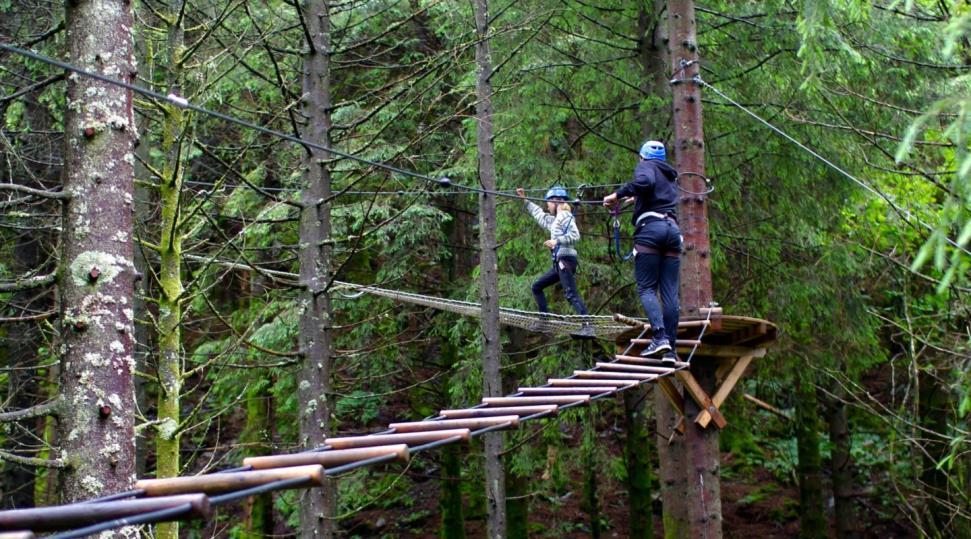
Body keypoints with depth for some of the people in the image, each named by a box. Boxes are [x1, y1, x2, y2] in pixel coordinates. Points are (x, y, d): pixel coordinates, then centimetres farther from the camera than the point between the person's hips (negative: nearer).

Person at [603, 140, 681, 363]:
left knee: (646, 288, -5)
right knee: (670, 292, 1)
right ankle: (670, 348, -5)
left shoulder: (645, 166, 8)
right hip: (673, 229, 6)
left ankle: (660, 336, -23)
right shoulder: (670, 176, 29)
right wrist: (636, 198, 54)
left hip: (650, 228, -6)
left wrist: (617, 195, -11)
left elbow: (644, 181, -15)